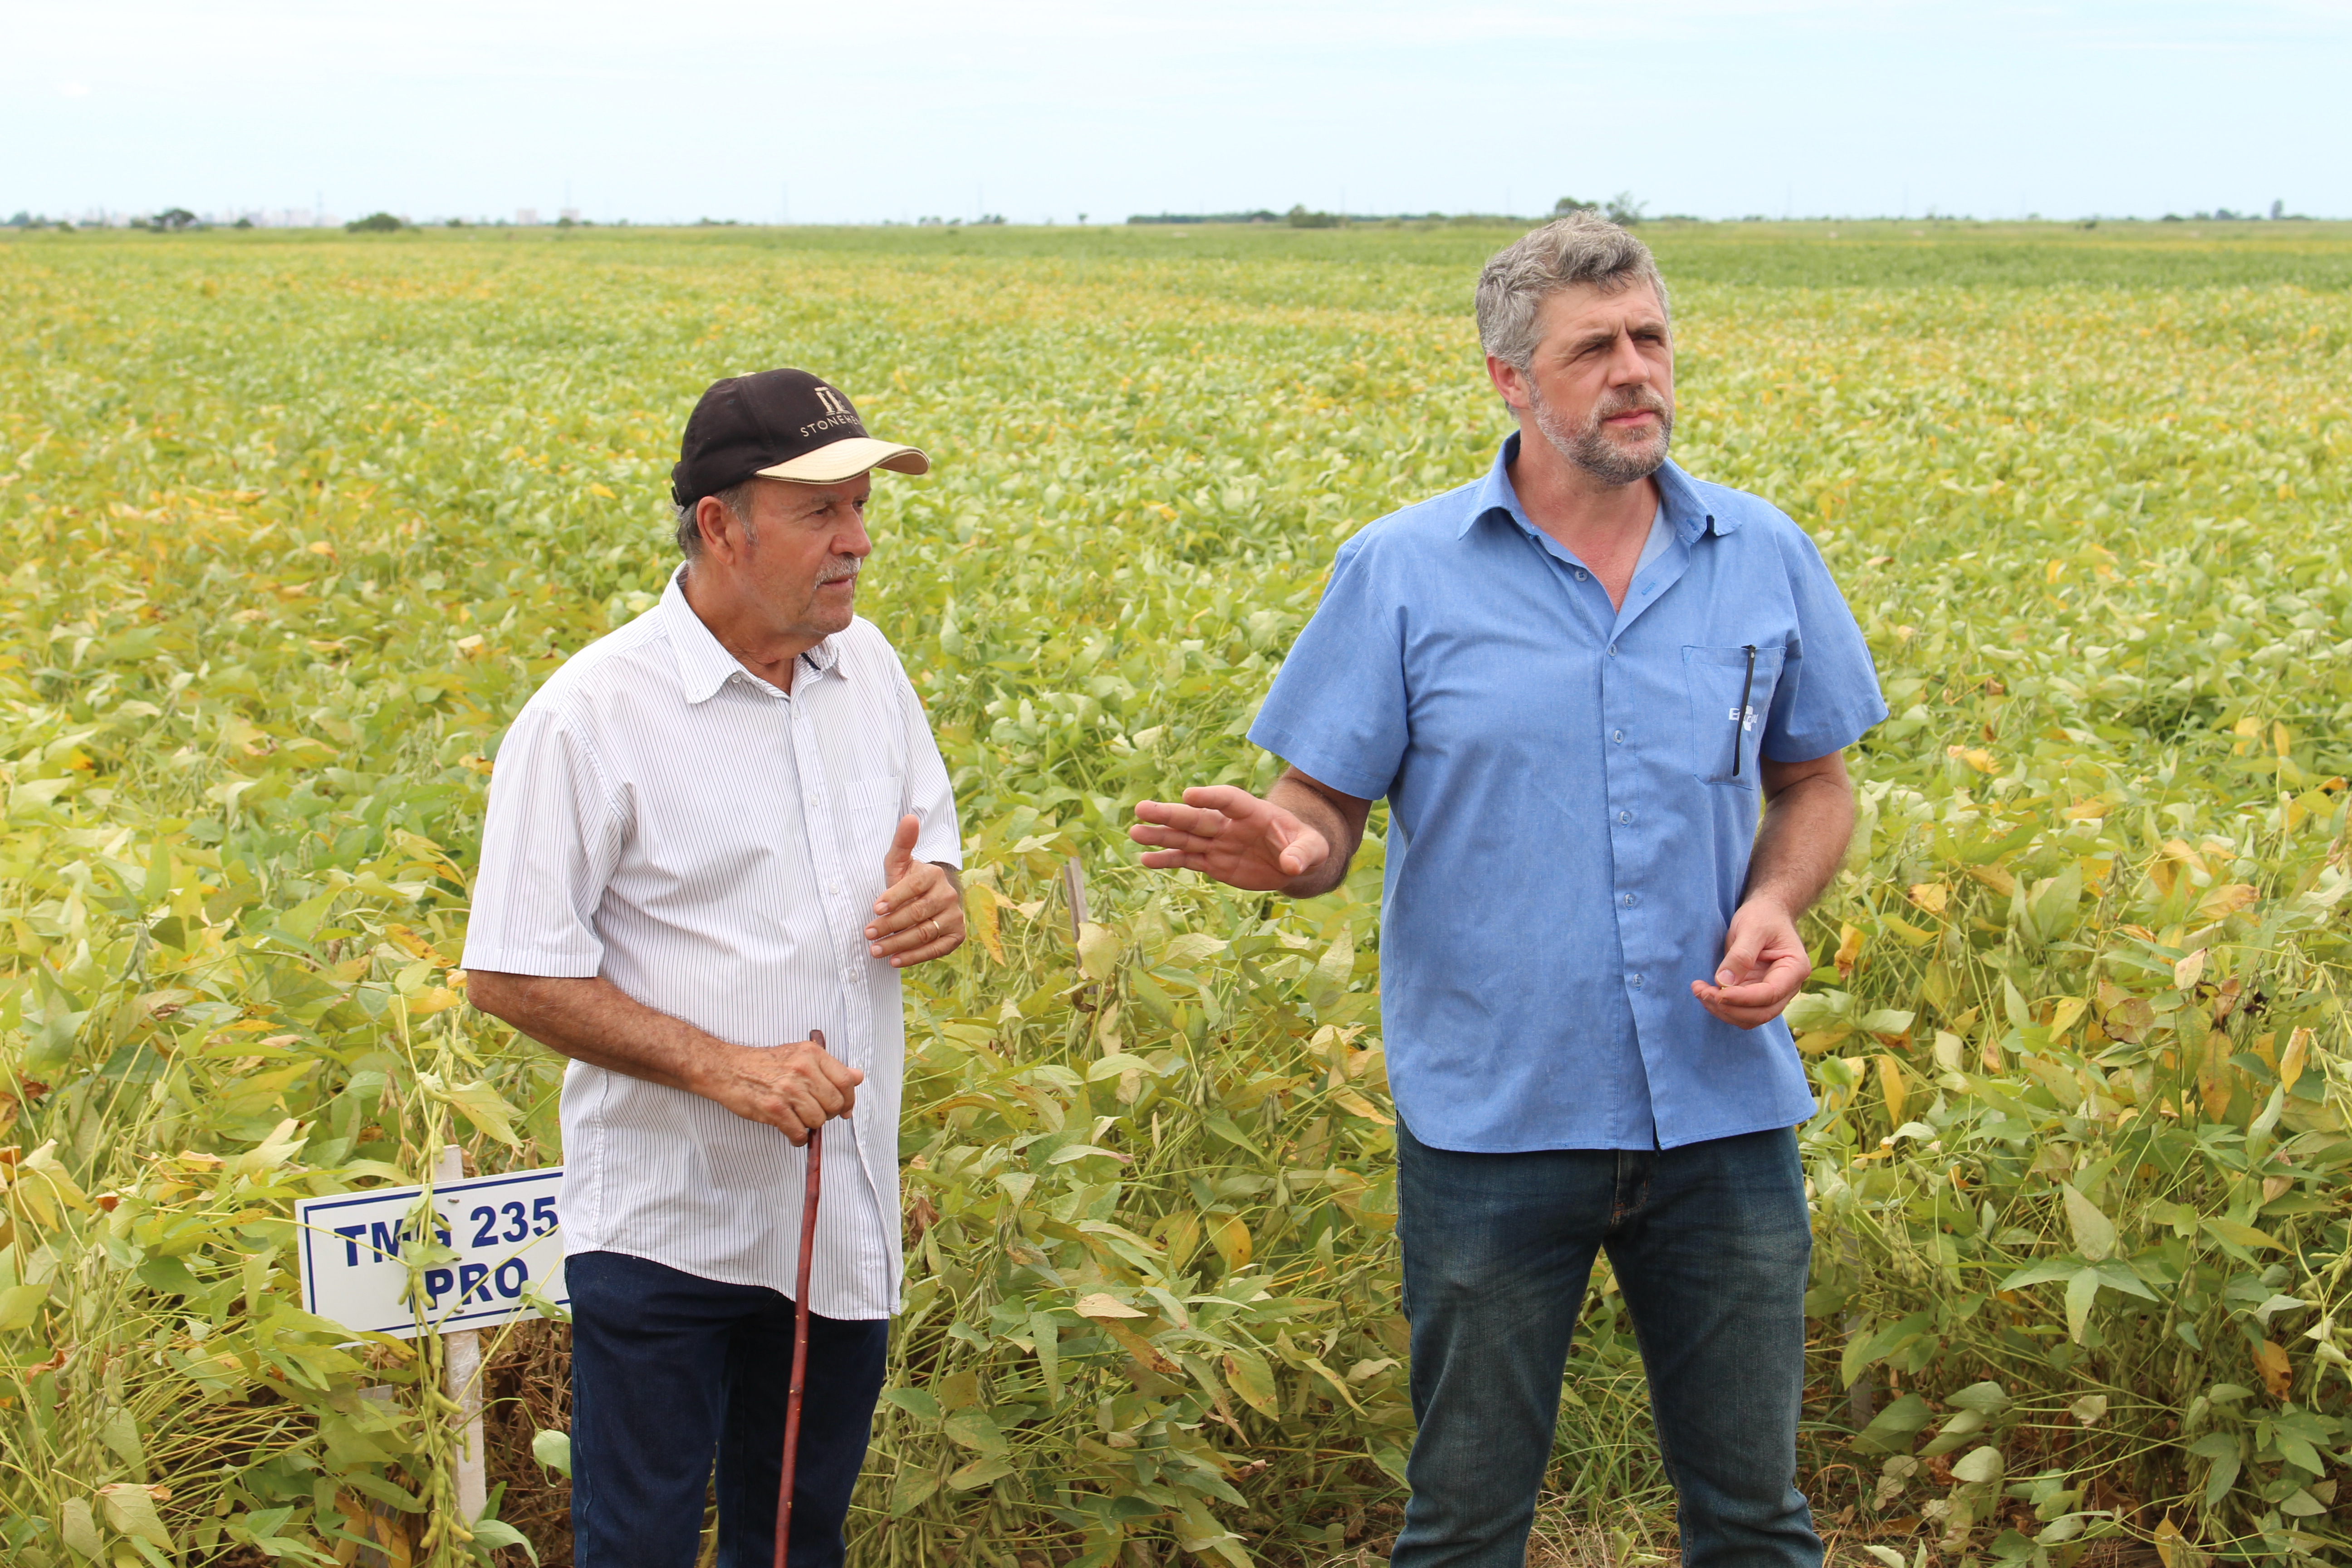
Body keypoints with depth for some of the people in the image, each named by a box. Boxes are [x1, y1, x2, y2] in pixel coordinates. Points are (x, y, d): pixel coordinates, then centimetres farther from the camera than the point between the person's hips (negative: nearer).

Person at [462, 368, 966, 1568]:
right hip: (668, 1231, -5)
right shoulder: (590, 716, -16)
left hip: (845, 1219, 6)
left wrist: (936, 898, -8)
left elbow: (928, 846, 17)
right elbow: (511, 978, -14)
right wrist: (722, 1067, -23)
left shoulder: (867, 665, 3)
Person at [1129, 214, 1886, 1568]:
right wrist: (1288, 851, -26)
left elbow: (1817, 786, 14)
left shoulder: (1768, 562, 3)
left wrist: (1778, 905, -7)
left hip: (1720, 1110, 2)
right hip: (1497, 1120, -2)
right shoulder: (1403, 573, -5)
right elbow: (1330, 812, -2)